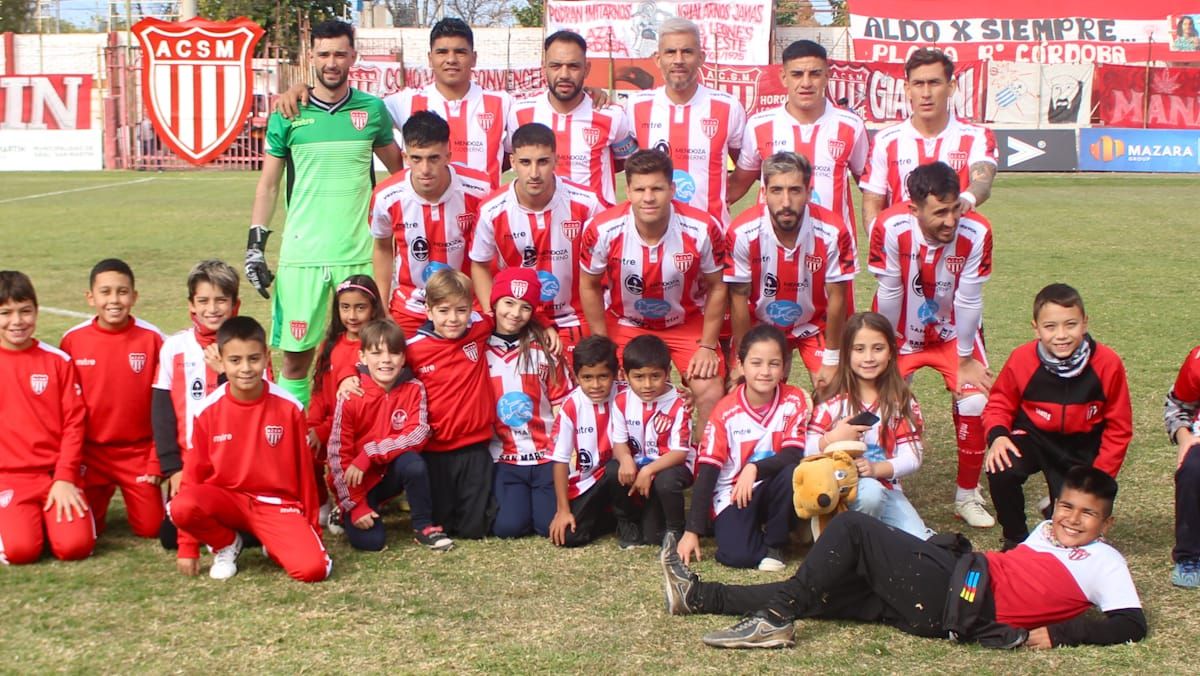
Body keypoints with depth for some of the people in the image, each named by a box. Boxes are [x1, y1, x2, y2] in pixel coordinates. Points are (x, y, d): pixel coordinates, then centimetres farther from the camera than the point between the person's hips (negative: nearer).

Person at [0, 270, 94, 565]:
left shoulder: (58, 361, 3)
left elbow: (74, 422, 2)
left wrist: (64, 478, -6)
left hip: (57, 474, 1)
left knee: (75, 545, -19)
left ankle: (49, 517, 13)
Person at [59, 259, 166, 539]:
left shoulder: (151, 339, -8)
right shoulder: (72, 340, -6)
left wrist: (157, 460, -6)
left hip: (139, 451, -1)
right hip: (90, 451, 1)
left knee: (150, 527, -3)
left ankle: (133, 494, 29)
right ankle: (103, 493, 29)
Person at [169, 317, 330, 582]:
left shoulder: (288, 407, -8)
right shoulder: (208, 410, -7)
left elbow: (304, 470, 1)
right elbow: (195, 472, 0)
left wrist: (311, 527, 7)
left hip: (278, 503, -1)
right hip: (226, 500, 1)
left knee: (314, 568, -26)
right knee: (181, 506, -33)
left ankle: (274, 544, 10)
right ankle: (226, 544, 1)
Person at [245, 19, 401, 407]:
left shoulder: (372, 110, 5)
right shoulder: (288, 115, 3)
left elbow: (398, 169, 17)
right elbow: (268, 183, 8)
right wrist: (255, 244, 2)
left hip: (360, 252, 0)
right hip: (301, 253, 0)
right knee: (296, 354, 1)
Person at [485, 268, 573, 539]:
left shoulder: (544, 349, 3)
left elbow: (561, 403, 4)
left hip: (547, 455, 0)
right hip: (503, 458, 0)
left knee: (553, 525, -12)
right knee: (508, 526, -16)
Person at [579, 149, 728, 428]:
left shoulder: (703, 229, -25)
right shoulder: (603, 230, -25)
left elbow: (716, 287, -9)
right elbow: (590, 286, -7)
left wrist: (708, 346, -7)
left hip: (686, 322, 0)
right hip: (625, 323, 0)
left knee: (712, 394, -14)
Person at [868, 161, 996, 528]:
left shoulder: (975, 232, -28)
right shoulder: (891, 228, -30)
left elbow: (968, 301, -19)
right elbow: (889, 295, -18)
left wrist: (965, 360, -10)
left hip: (953, 333, 0)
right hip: (902, 333, 0)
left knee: (974, 402, -12)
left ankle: (967, 496, 9)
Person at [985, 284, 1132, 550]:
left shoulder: (1107, 363, -18)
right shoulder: (1022, 360, -19)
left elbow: (1118, 427, -6)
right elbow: (999, 404, -2)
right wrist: (997, 435, -23)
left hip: (1082, 446, 1)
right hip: (1034, 437, -1)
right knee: (1001, 471, -31)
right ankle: (1015, 540, -4)